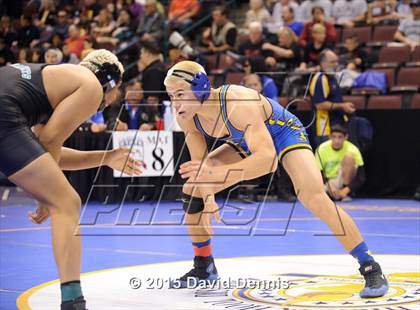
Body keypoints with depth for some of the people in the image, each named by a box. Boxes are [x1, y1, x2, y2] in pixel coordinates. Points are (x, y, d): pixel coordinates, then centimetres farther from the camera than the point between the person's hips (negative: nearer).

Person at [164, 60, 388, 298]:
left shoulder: (238, 104, -41)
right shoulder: (186, 117, -19)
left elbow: (268, 159, -49)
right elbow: (199, 162, -7)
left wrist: (218, 173, -58)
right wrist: (207, 198, -24)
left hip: (285, 133, -7)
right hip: (246, 142, 7)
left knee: (315, 199, -28)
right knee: (191, 190, -1)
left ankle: (371, 269, -16)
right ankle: (204, 267, 18)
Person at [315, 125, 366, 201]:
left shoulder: (352, 150, -17)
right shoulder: (321, 149, -13)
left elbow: (361, 178, -18)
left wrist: (346, 190, -32)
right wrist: (329, 187, -29)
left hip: (345, 181, -1)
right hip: (327, 182, 1)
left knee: (349, 157, -27)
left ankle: (346, 194, -20)